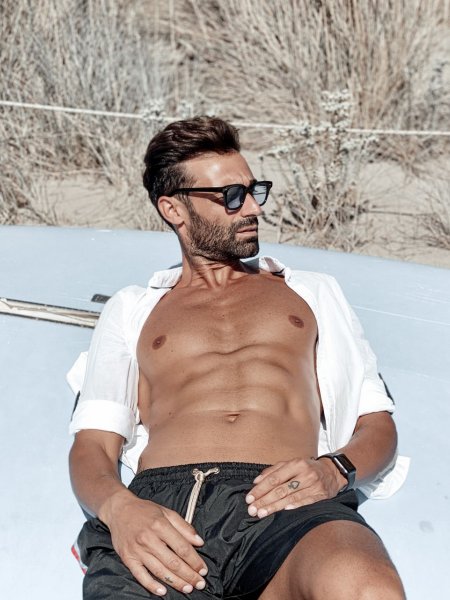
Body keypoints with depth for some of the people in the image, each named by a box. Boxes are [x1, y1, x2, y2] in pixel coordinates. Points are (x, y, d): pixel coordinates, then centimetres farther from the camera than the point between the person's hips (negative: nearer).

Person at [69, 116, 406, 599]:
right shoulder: (131, 310, 25)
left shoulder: (312, 294, 28)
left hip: (286, 504, 1)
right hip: (162, 504, -1)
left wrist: (335, 469, -6)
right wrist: (117, 507, -12)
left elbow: (376, 423, 20)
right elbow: (91, 445, 14)